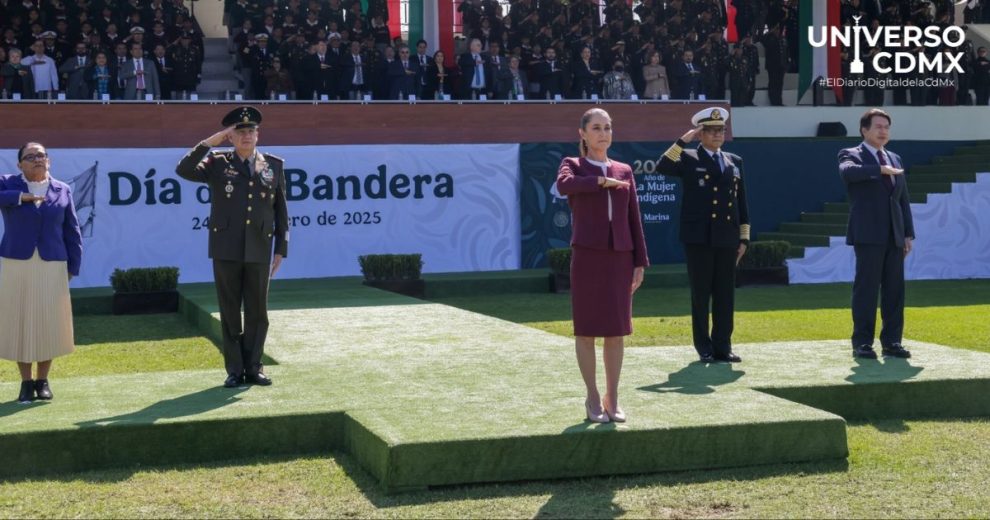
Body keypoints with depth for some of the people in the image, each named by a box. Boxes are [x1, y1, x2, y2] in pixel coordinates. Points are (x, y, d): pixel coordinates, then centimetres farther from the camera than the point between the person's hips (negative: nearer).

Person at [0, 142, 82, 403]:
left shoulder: (62, 190, 7)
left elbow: (72, 233, 9)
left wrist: (72, 267, 3)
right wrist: (21, 196, -16)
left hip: (52, 266, 1)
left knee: (49, 322, 2)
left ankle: (43, 380, 15)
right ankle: (26, 382, 12)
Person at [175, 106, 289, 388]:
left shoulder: (274, 166, 9)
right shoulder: (218, 164, 5)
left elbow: (281, 211, 10)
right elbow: (184, 171, -12)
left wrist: (281, 249, 6)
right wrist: (208, 143, -15)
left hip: (259, 250, 1)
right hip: (226, 250, -1)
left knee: (257, 312, 5)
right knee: (230, 312, 4)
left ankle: (253, 367, 16)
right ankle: (235, 370, 12)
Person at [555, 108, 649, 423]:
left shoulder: (624, 171, 13)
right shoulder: (572, 165, 4)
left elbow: (634, 220, 11)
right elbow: (563, 185, -22)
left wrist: (640, 263, 5)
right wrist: (603, 181, -13)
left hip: (620, 259, 3)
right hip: (587, 257, -3)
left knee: (616, 330, 6)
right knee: (587, 330, 1)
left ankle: (612, 398, 15)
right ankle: (592, 398, 11)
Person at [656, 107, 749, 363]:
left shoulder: (734, 162, 15)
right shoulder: (688, 159, 2)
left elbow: (741, 202, 15)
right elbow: (662, 167, -18)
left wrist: (744, 238, 10)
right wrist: (684, 140, -17)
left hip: (727, 238, 4)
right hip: (699, 238, -4)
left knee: (726, 294, 5)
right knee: (701, 294, 2)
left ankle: (722, 346, 12)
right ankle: (704, 348, 9)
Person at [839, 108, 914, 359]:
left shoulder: (895, 159, 19)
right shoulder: (851, 155, 1)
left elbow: (904, 199, 18)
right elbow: (847, 172, -24)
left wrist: (908, 233, 11)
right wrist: (880, 170, -25)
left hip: (894, 235, 6)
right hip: (868, 235, -6)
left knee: (894, 290, 5)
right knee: (866, 289, -6)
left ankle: (892, 341, 10)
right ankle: (862, 343, -1)